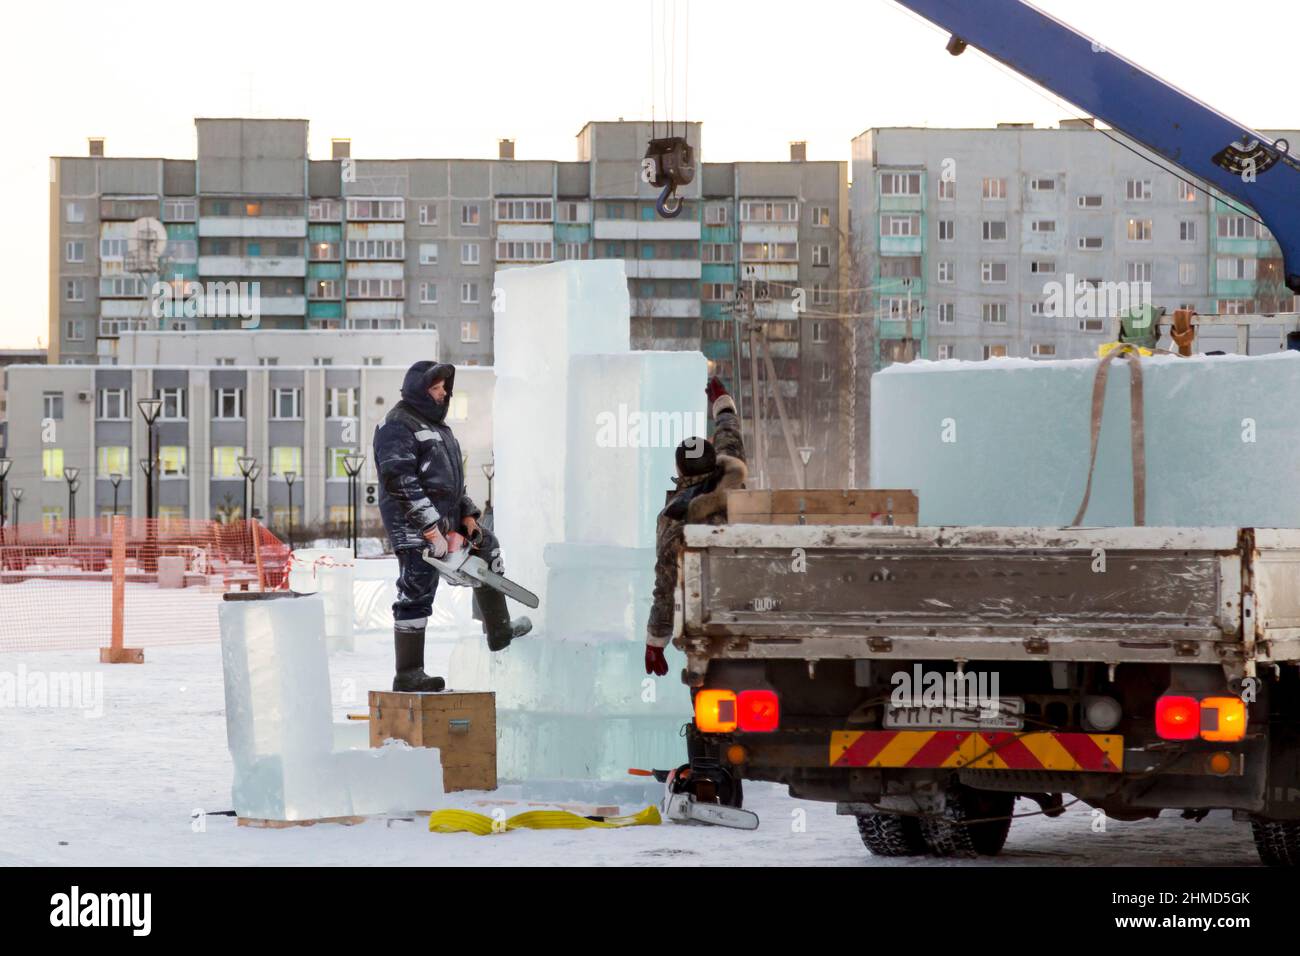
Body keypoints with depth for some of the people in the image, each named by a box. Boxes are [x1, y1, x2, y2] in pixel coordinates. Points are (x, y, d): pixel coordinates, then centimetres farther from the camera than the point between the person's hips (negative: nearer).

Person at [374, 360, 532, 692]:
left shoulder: (435, 426, 20)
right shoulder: (398, 425, -12)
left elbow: (452, 480, 24)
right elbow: (401, 482, -22)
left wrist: (468, 515, 11)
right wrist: (431, 528, -26)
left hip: (445, 522, 10)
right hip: (415, 527, -10)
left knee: (486, 547, 22)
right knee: (415, 596, -7)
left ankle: (499, 631, 33)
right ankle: (408, 675, -3)